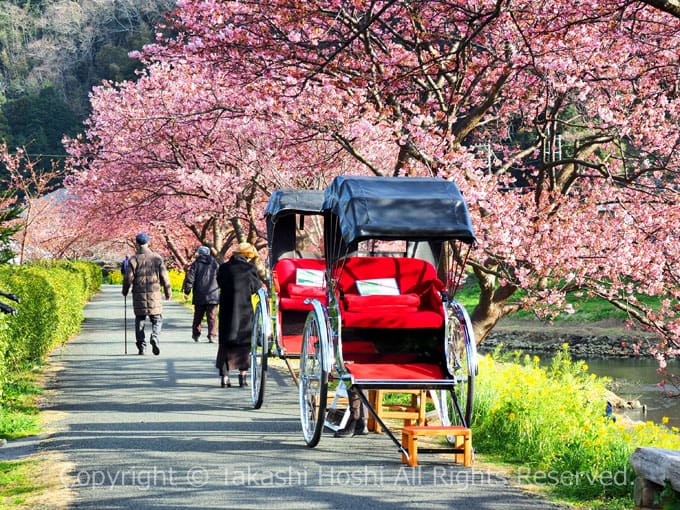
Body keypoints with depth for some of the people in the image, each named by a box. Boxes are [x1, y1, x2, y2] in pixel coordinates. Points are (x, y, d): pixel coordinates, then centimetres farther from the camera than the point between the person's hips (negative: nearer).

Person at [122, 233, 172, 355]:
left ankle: (141, 346, 6)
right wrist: (168, 291, 11)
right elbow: (164, 276, 1)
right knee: (157, 319, 8)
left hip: (138, 295, 0)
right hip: (154, 294, 0)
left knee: (139, 320, 9)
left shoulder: (134, 259, -3)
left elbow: (128, 277, -7)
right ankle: (154, 338, -18)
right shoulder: (157, 258, 1)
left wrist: (125, 291, 9)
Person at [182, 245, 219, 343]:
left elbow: (190, 278, -6)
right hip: (213, 296, 0)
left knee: (198, 316, 13)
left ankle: (196, 335, 22)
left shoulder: (196, 264, 0)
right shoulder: (215, 264, 6)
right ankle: (212, 335, -13)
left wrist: (187, 291, -3)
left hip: (199, 296, 0)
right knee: (212, 316, -1)